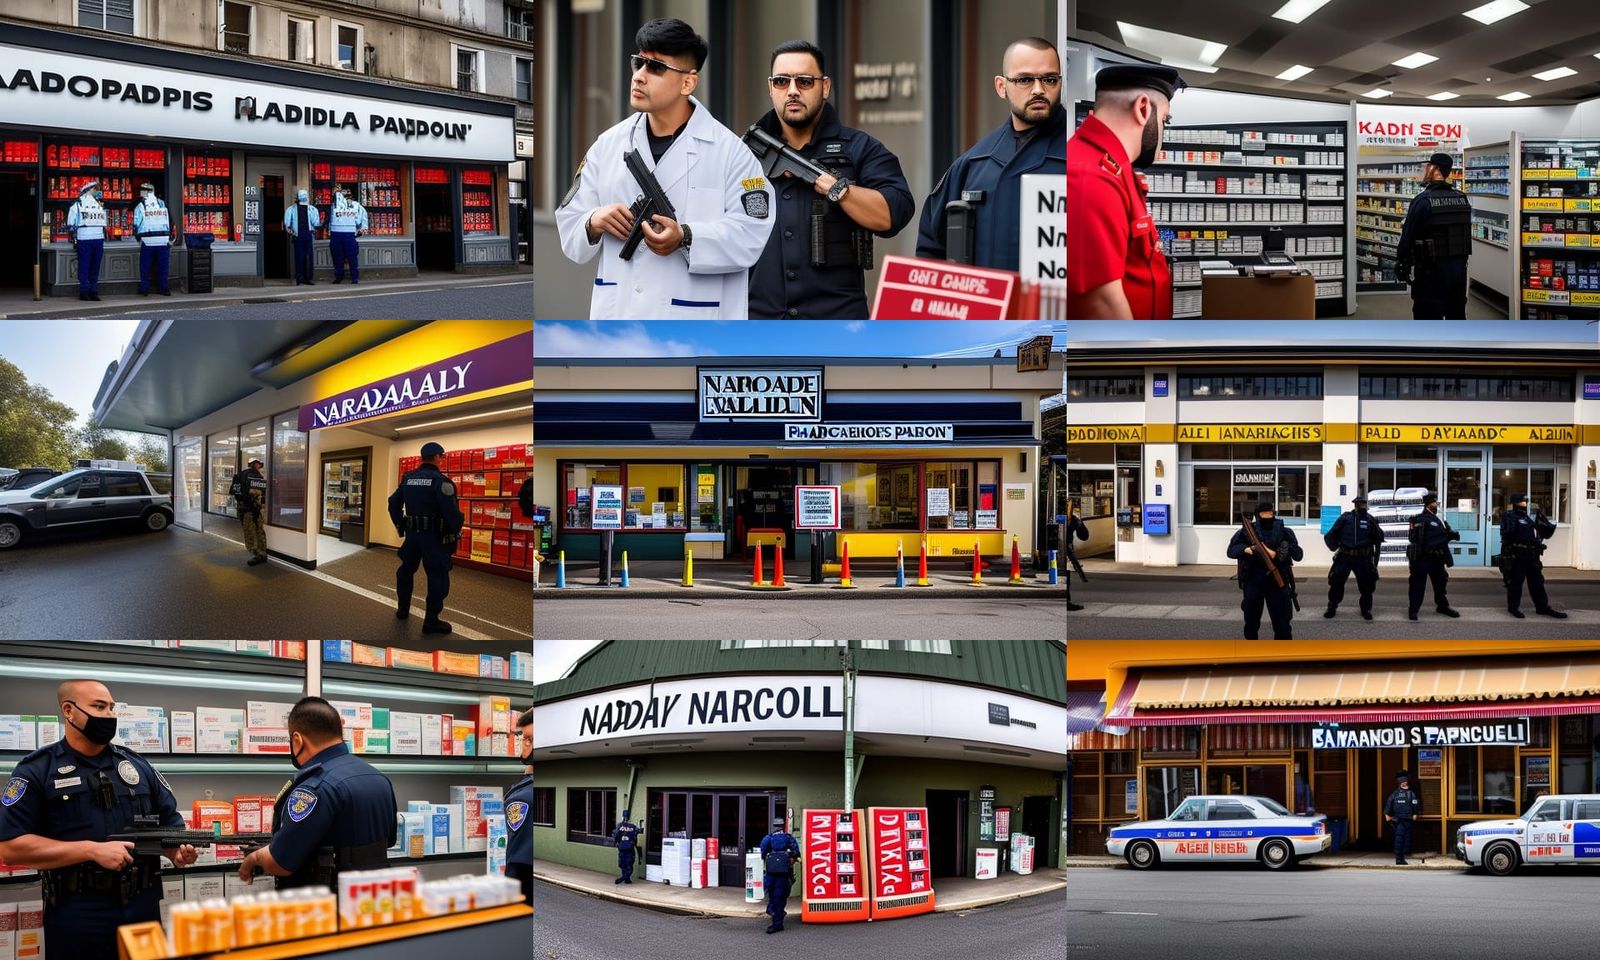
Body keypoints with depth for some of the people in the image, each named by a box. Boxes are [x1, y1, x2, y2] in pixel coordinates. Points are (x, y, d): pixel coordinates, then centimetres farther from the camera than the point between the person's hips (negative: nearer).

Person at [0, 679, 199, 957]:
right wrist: (93, 850, -17)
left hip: (143, 909, 4)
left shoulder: (138, 766, 14)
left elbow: (169, 824, 18)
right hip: (76, 917, -4)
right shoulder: (36, 771, -1)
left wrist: (178, 850, -8)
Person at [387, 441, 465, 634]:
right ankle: (431, 621, 0)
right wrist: (456, 529, -6)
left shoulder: (408, 479, 5)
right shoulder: (440, 480, -16)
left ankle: (403, 609, 36)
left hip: (412, 534, 7)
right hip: (434, 537, -6)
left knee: (406, 570, 24)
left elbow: (394, 503, 13)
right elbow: (451, 510, -23)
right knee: (437, 576, 0)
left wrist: (400, 527, 23)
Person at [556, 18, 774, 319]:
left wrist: (686, 238, -23)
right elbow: (569, 226, 13)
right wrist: (593, 223, -11)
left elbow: (752, 231, -9)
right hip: (618, 316, 5)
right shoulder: (608, 145, 10)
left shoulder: (728, 151, -4)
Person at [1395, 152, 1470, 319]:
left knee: (1428, 317, -2)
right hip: (1459, 267, 6)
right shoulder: (1463, 199, 6)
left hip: (1432, 269, -6)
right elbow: (1468, 234, 13)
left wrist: (1401, 264, -2)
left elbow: (1408, 236, -12)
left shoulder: (1422, 200, -14)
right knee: (1456, 313, 15)